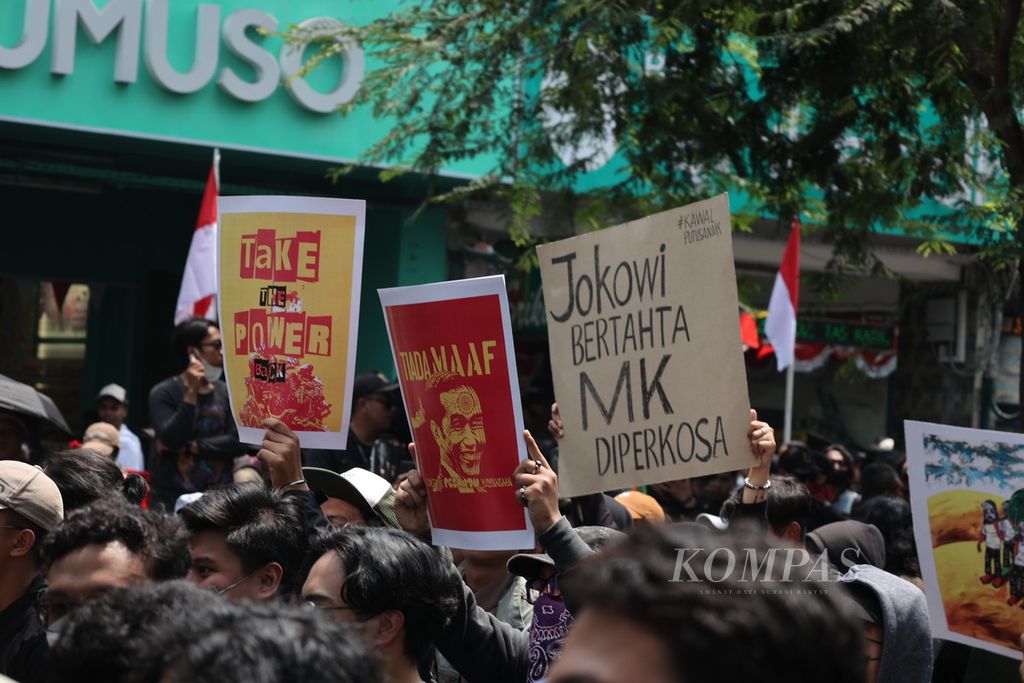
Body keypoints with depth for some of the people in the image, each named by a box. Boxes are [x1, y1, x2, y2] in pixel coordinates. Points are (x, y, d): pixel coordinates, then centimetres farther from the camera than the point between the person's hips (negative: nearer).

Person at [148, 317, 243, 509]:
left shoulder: (227, 393, 6)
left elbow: (238, 442, -4)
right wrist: (191, 393, -18)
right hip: (173, 497, -3)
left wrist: (191, 446, -10)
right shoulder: (163, 393, -3)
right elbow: (171, 441, -16)